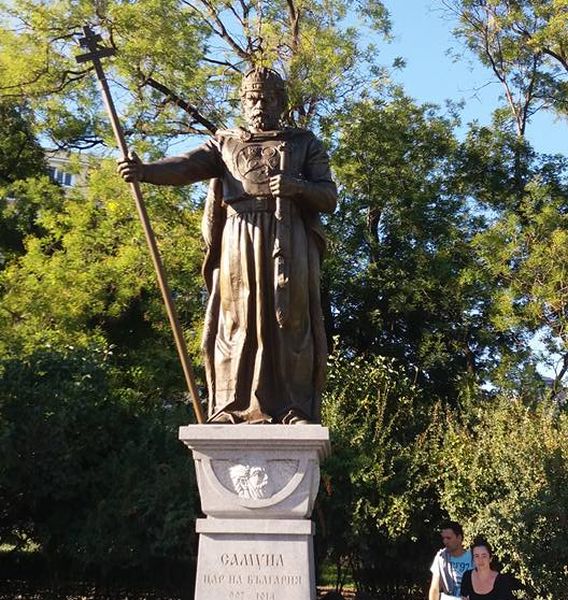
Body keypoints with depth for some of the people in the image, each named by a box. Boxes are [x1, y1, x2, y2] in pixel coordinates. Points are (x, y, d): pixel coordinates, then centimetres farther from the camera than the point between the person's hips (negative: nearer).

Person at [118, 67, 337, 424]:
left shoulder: (305, 144, 21)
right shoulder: (225, 144, 22)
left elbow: (330, 199, 11)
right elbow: (185, 167, 3)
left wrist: (299, 186, -10)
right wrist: (145, 171, -18)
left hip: (289, 245, 0)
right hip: (238, 243, 1)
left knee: (290, 324, -6)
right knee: (237, 322, -5)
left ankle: (297, 414, -5)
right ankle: (236, 411, -3)